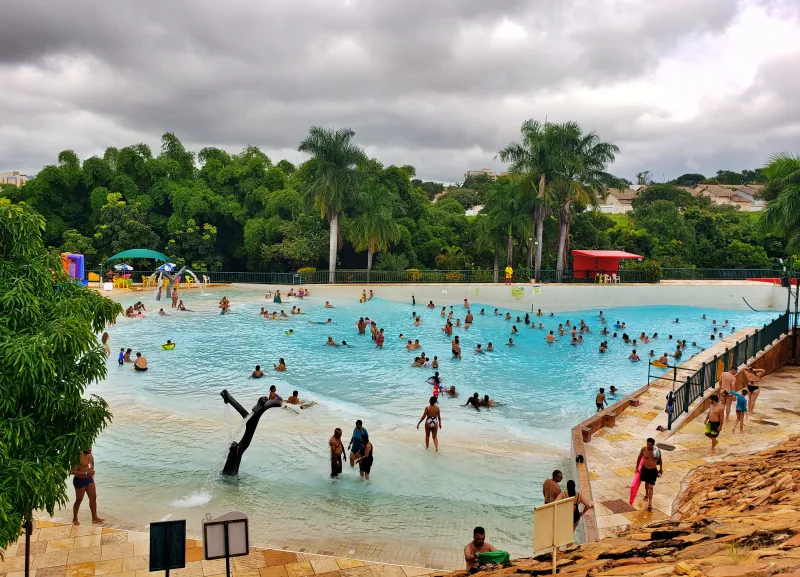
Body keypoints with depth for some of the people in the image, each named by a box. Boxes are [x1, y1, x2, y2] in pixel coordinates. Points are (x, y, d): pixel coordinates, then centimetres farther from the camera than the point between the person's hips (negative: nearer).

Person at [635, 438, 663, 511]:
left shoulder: (657, 451, -18)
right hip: (645, 469, 2)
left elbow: (660, 460, 1)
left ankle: (650, 504, -2)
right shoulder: (644, 449, -16)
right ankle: (647, 495, 52)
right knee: (646, 483, 25)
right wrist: (637, 467, 6)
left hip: (653, 470, -2)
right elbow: (639, 457, 2)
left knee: (650, 487, -7)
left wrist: (661, 469, 10)